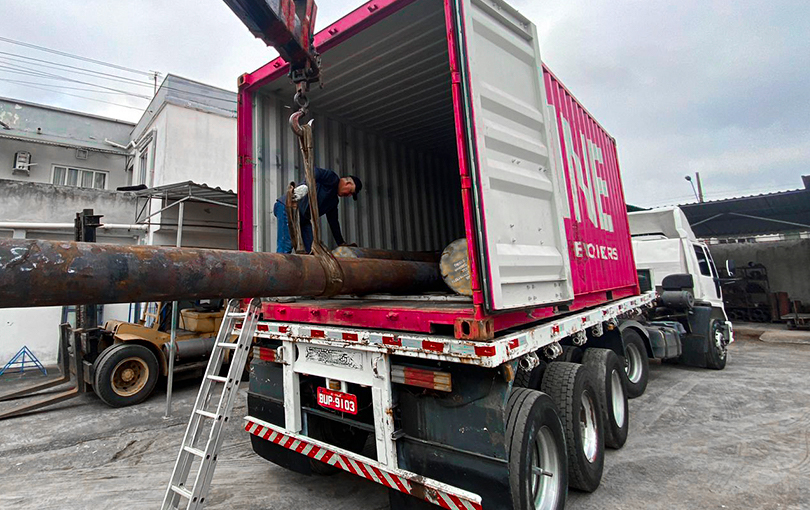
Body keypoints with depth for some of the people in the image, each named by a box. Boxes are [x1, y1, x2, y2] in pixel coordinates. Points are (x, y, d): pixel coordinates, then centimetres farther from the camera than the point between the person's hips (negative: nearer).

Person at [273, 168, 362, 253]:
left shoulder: (334, 200, 20)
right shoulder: (332, 178, -5)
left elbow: (333, 221, 25)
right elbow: (313, 171, -21)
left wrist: (341, 243, 24)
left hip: (302, 218, 10)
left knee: (312, 249, 0)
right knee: (286, 247, -17)